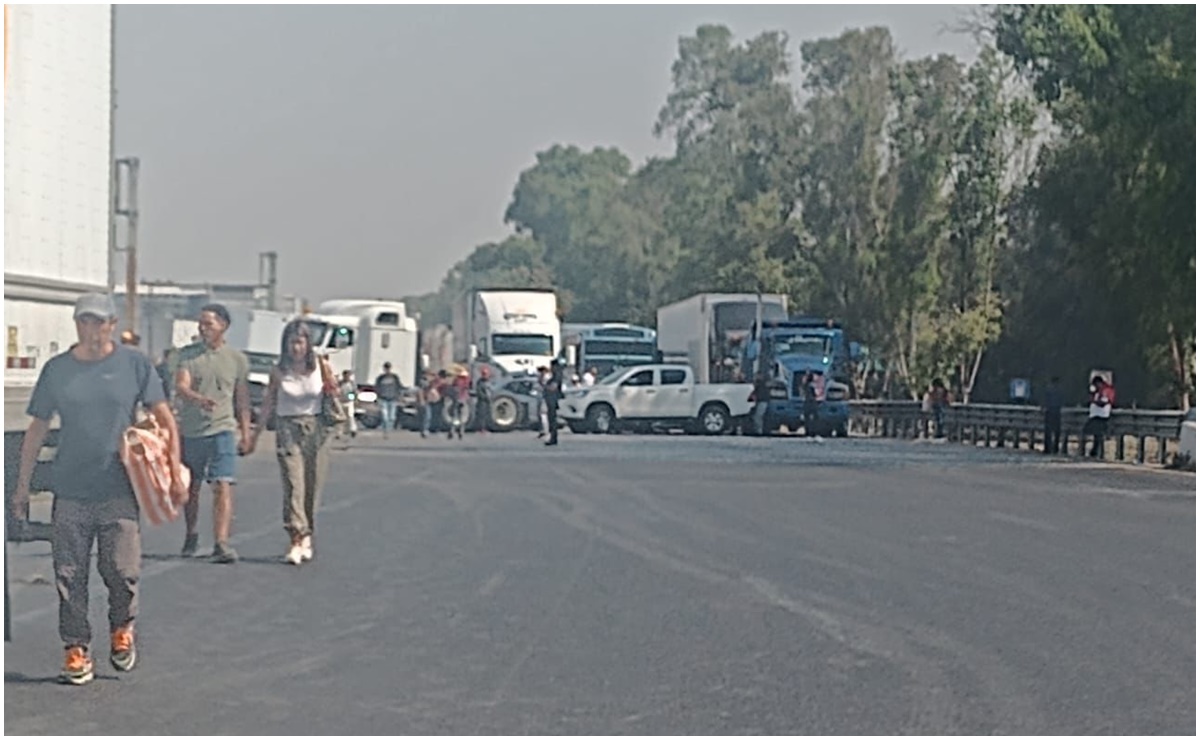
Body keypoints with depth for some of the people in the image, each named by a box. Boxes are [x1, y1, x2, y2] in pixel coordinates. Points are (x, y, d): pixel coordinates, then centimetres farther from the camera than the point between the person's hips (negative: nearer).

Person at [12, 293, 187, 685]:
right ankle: (77, 650, 13)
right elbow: (37, 430, 12)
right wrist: (22, 487, 12)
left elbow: (165, 419, 4)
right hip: (70, 491, 2)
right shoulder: (57, 369, 6)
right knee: (70, 575, 2)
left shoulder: (134, 364, 2)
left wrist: (175, 471, -4)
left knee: (122, 570, -6)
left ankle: (122, 629, 22)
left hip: (120, 491, -2)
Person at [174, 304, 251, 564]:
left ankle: (221, 543, -20)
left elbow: (242, 399, 13)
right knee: (191, 488, 13)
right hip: (190, 430, 1)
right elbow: (180, 388, -11)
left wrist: (245, 432, 11)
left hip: (222, 430, -1)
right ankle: (191, 535, 33)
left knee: (223, 486, -15)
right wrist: (200, 399, -31)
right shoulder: (188, 354, 3)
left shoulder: (237, 359, 6)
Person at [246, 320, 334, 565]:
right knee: (294, 485, -13)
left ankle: (306, 536, 20)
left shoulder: (320, 367, 2)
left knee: (313, 486, 4)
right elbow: (269, 404, 10)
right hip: (288, 430, -1)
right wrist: (256, 434, 13)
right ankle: (296, 540, -20)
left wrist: (331, 387, -11)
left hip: (315, 428, 2)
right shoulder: (279, 372, 1)